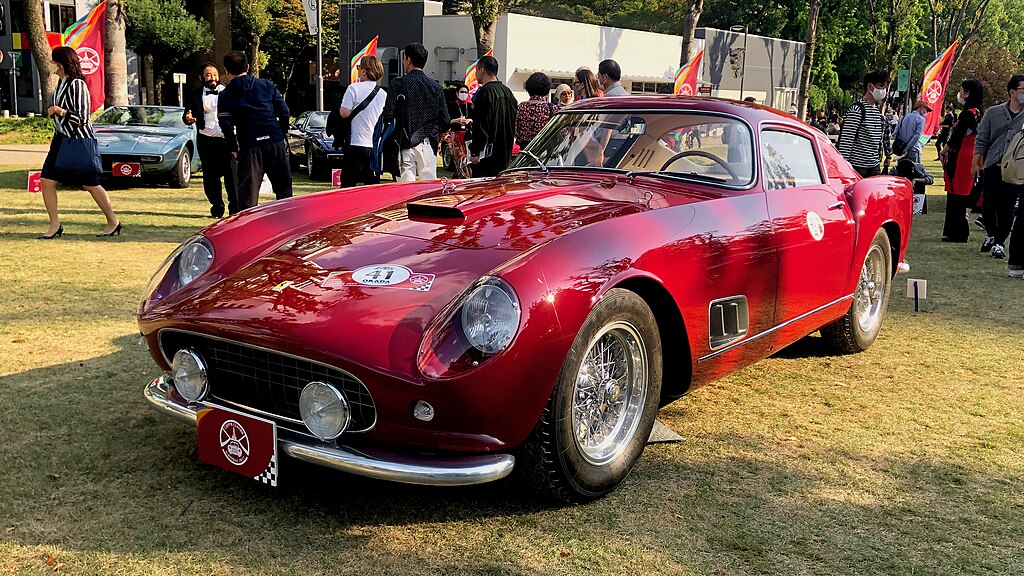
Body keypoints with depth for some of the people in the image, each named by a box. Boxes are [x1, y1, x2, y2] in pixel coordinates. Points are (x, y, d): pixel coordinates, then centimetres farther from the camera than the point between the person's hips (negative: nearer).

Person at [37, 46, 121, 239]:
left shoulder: (77, 85, -16)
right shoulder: (61, 82, 10)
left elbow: (82, 118, -20)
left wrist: (60, 111, -26)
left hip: (80, 140, -9)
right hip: (62, 138, 9)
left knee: (90, 184, 0)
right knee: (46, 180, 1)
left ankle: (113, 222, 15)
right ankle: (55, 226, 8)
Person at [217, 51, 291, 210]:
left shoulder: (225, 96, 4)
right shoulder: (267, 85, 9)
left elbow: (226, 125, -4)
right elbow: (284, 112, 5)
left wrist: (233, 149, 5)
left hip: (249, 146, -1)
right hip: (275, 141, 2)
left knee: (247, 191, 2)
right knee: (283, 186, 11)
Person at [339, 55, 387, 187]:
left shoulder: (353, 88, -8)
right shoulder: (384, 94, 9)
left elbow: (345, 113, -11)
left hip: (356, 144, -5)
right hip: (376, 146, 5)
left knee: (347, 186, -2)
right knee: (373, 185, 9)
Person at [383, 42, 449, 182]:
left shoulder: (398, 84, -4)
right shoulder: (436, 86, 6)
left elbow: (388, 115, -10)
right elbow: (445, 120, 6)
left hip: (407, 144, -3)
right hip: (429, 144, 3)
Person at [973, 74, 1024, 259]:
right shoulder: (993, 113, 6)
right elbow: (981, 140, 7)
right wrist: (976, 162, 1)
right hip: (993, 167, 1)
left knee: (1007, 209, -1)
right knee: (988, 205, 5)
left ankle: (999, 243, 10)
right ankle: (990, 235, 30)